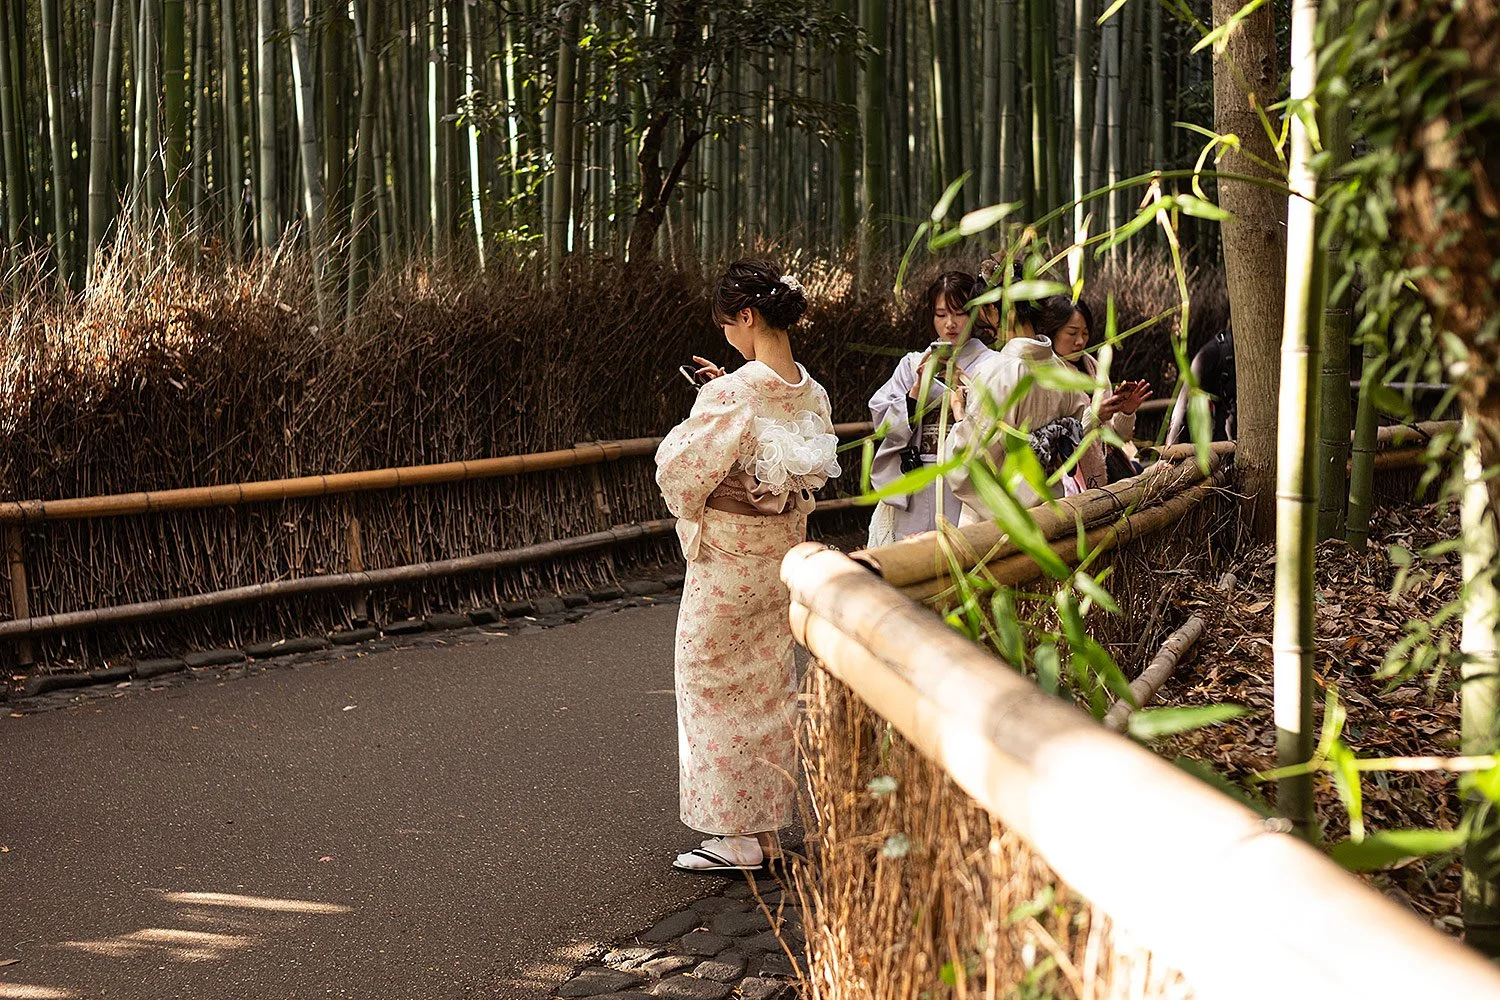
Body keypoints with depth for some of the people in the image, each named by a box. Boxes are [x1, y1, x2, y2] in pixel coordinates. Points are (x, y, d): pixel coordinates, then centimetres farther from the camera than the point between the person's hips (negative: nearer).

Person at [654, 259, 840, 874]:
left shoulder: (731, 395, -23)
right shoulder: (811, 394, 0)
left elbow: (680, 472, -19)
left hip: (726, 556, -7)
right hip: (784, 551, 8)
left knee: (714, 687, 5)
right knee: (769, 683, 16)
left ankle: (740, 837, 10)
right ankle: (767, 825, 25)